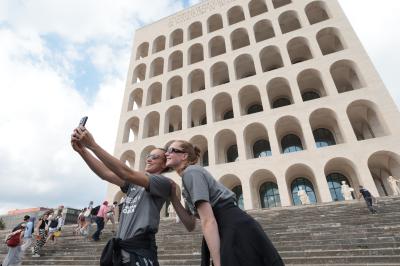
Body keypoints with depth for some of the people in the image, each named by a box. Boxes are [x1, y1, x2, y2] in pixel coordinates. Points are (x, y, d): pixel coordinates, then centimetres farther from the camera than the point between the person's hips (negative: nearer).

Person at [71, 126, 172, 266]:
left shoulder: (164, 182, -7)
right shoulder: (134, 182, 15)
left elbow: (126, 173, -19)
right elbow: (106, 174, 2)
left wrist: (92, 144, -20)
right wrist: (81, 149, -9)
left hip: (140, 251, -6)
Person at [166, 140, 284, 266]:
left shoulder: (191, 172, -13)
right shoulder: (188, 182, 17)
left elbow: (208, 221, -22)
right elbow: (191, 225, 11)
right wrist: (173, 196, 4)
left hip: (237, 232, -9)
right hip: (227, 235, 9)